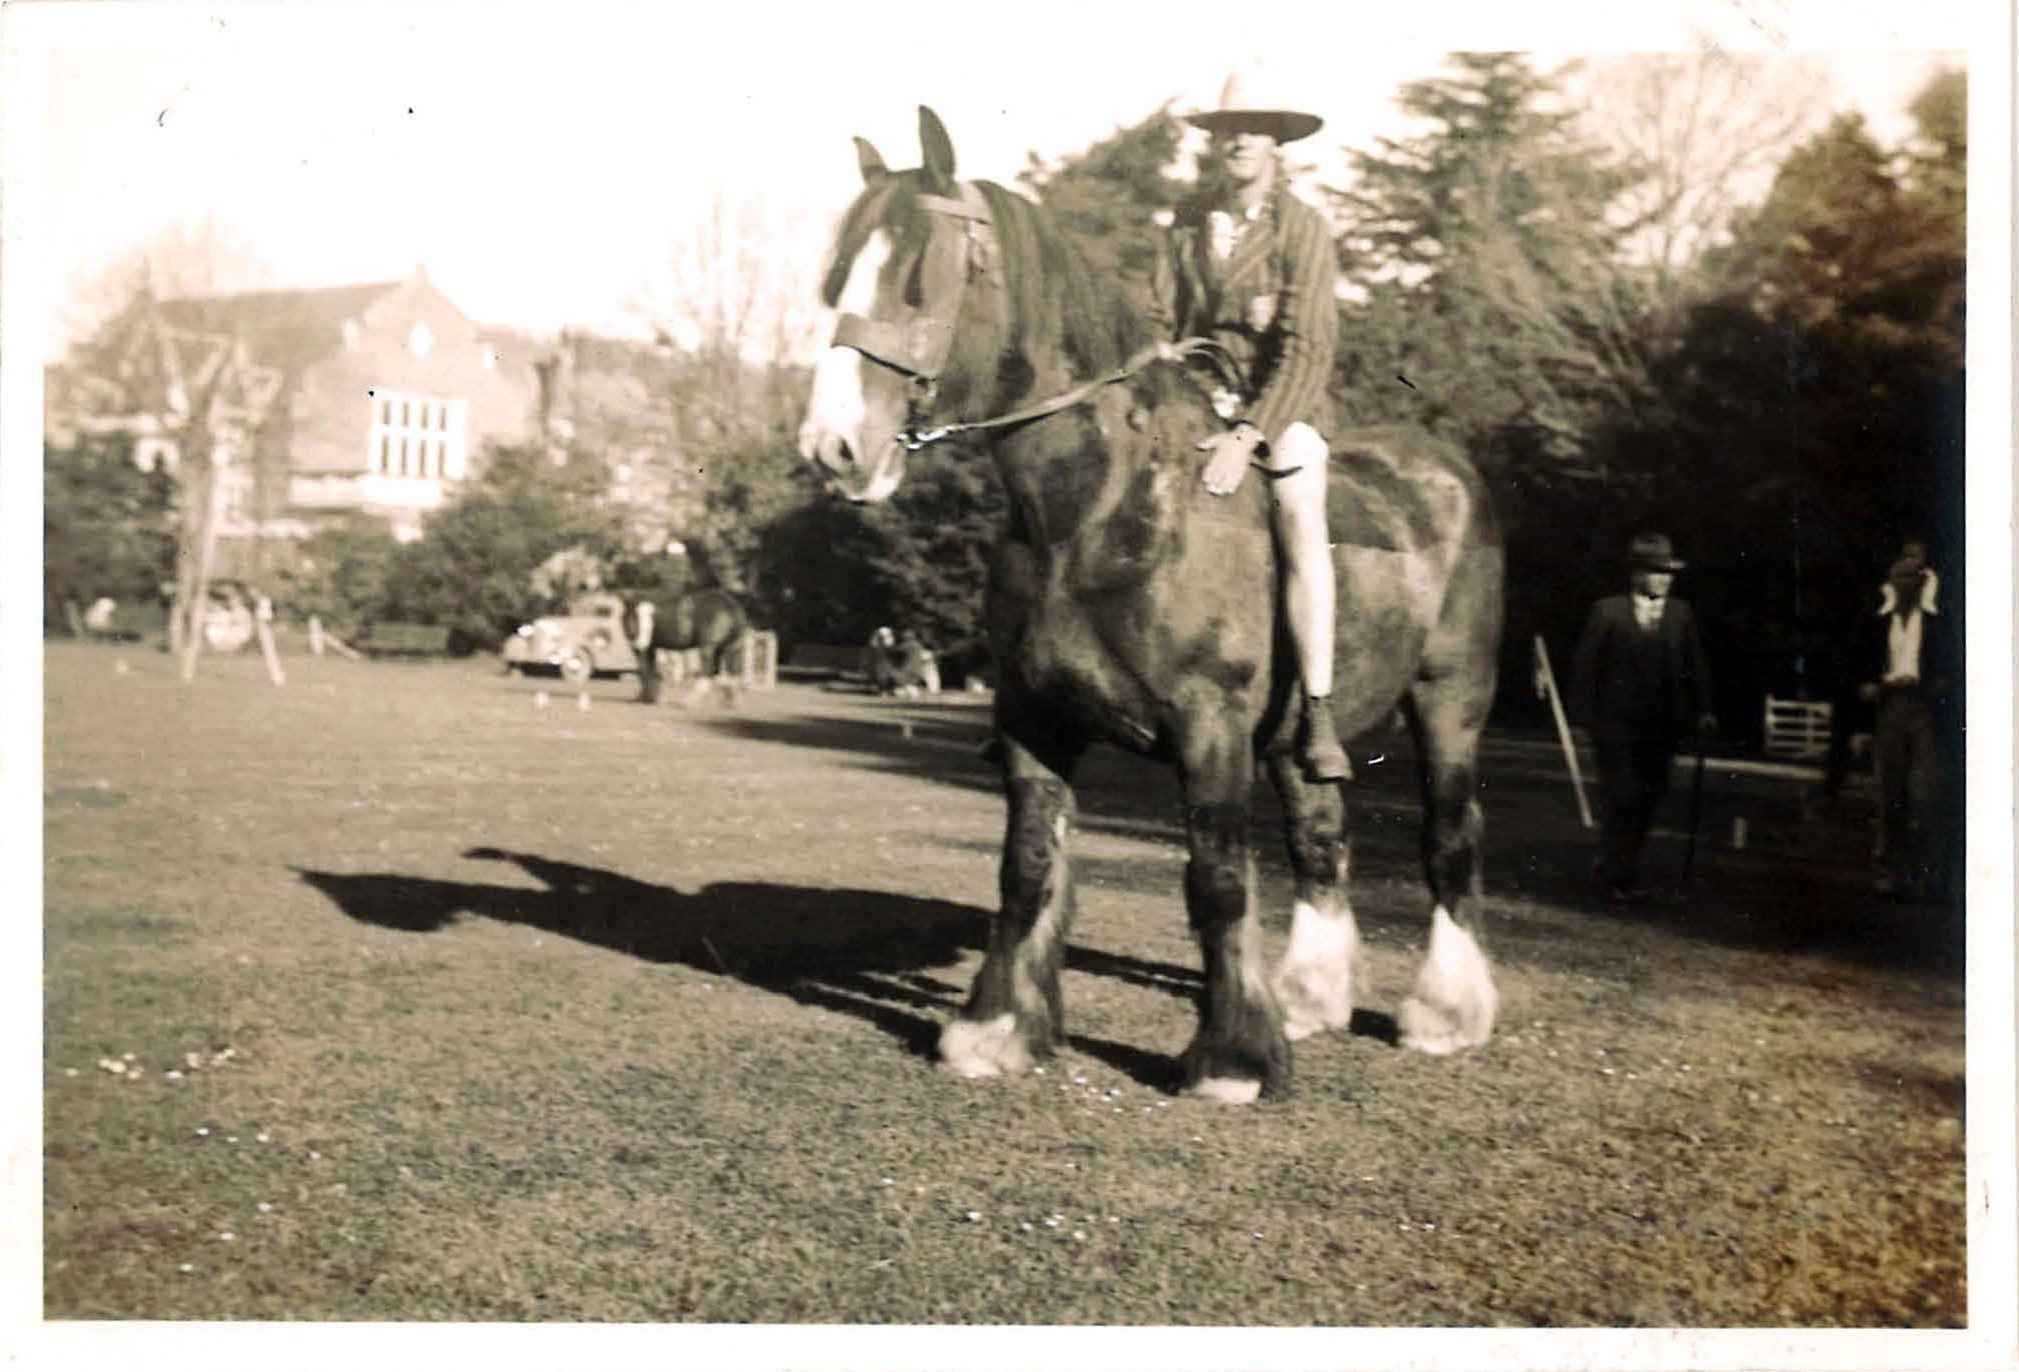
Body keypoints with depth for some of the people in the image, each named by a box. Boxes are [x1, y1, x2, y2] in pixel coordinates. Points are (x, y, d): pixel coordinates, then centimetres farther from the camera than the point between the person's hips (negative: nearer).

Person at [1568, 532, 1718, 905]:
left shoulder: (1681, 614, 7)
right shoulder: (1607, 613, -3)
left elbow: (1695, 666, 7)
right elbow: (1586, 665, -2)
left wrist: (1702, 711, -3)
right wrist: (1586, 716, -6)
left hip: (1662, 727, 4)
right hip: (1617, 724, -3)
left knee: (1648, 800, 5)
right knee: (1620, 800, -3)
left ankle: (1618, 869, 20)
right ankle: (1617, 877, 8)